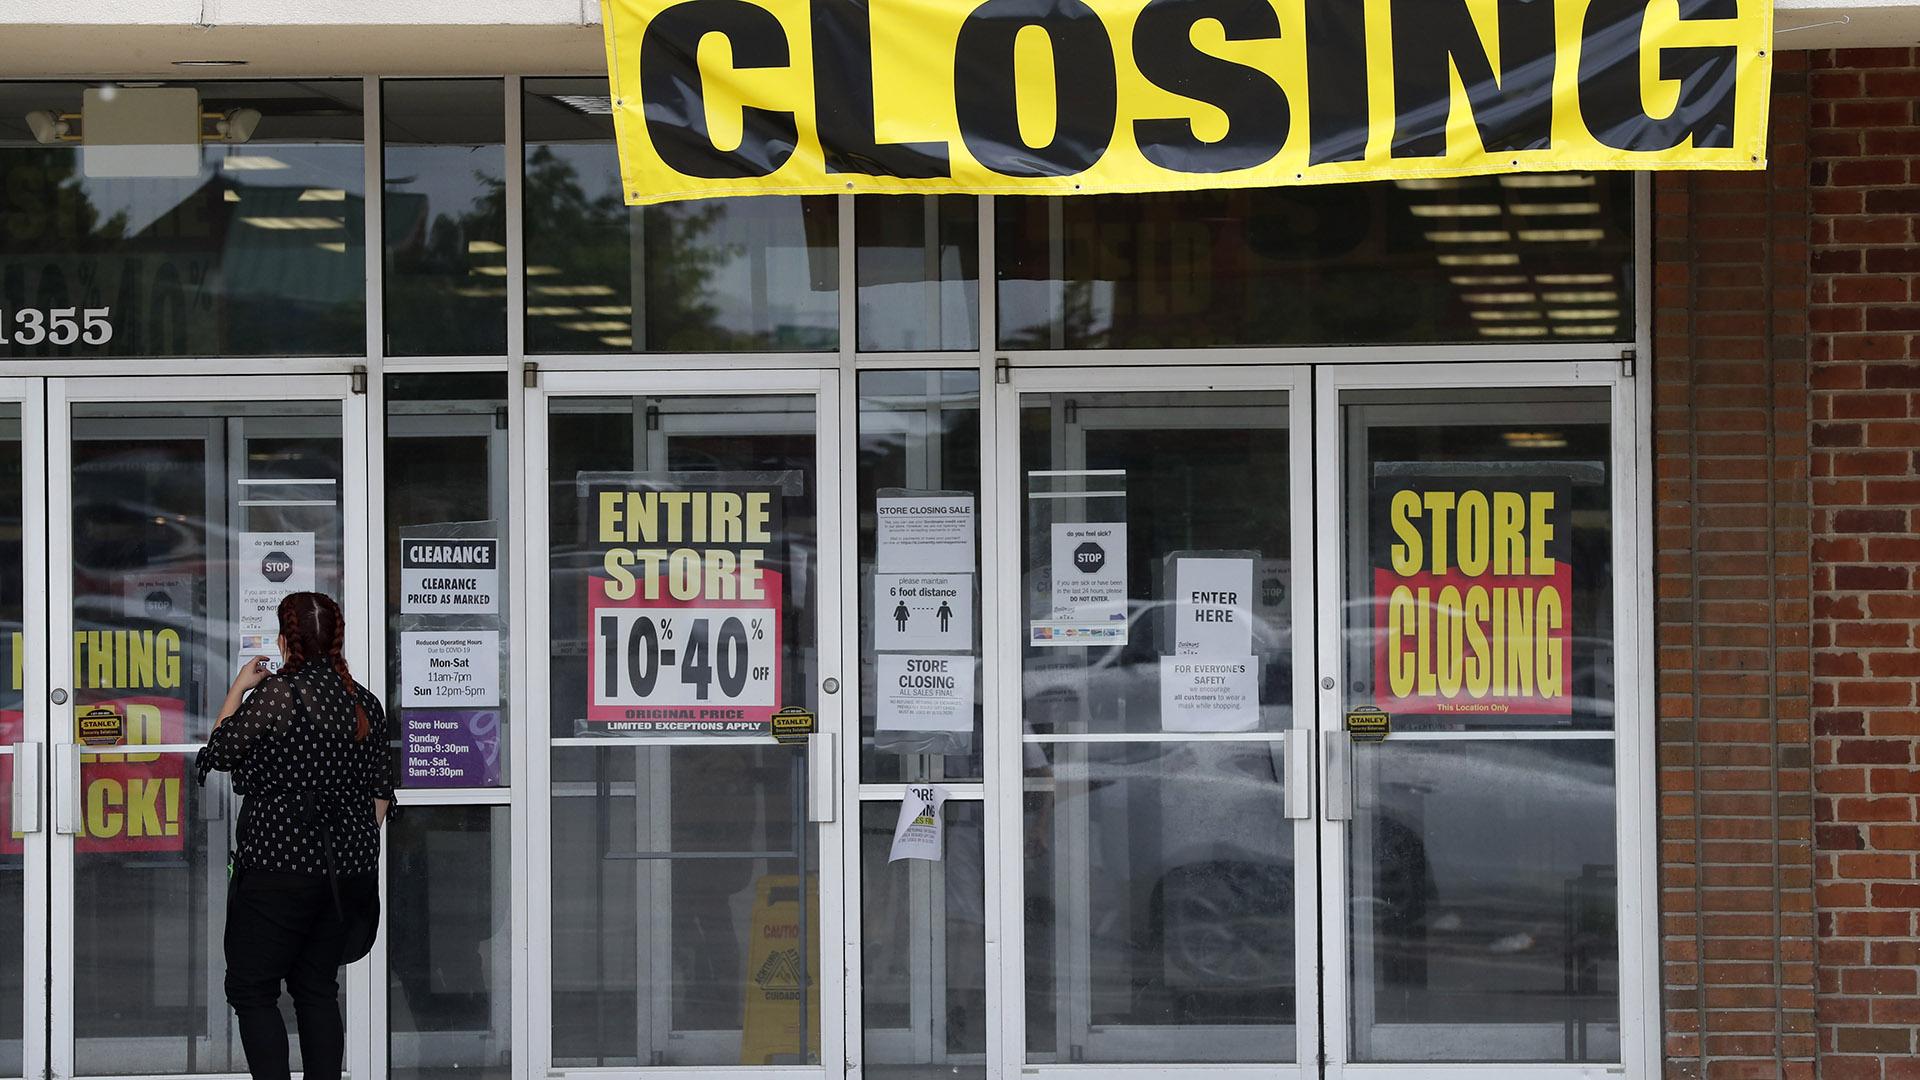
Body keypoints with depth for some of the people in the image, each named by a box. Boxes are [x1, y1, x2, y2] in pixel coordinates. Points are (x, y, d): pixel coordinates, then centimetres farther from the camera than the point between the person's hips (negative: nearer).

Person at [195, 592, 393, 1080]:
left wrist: (239, 688, 10)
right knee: (318, 989, 13)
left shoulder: (276, 693, -13)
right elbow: (380, 792, 13)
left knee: (251, 989, 0)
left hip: (280, 868, -7)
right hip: (347, 869, 7)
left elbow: (220, 752, -1)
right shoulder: (365, 702, 8)